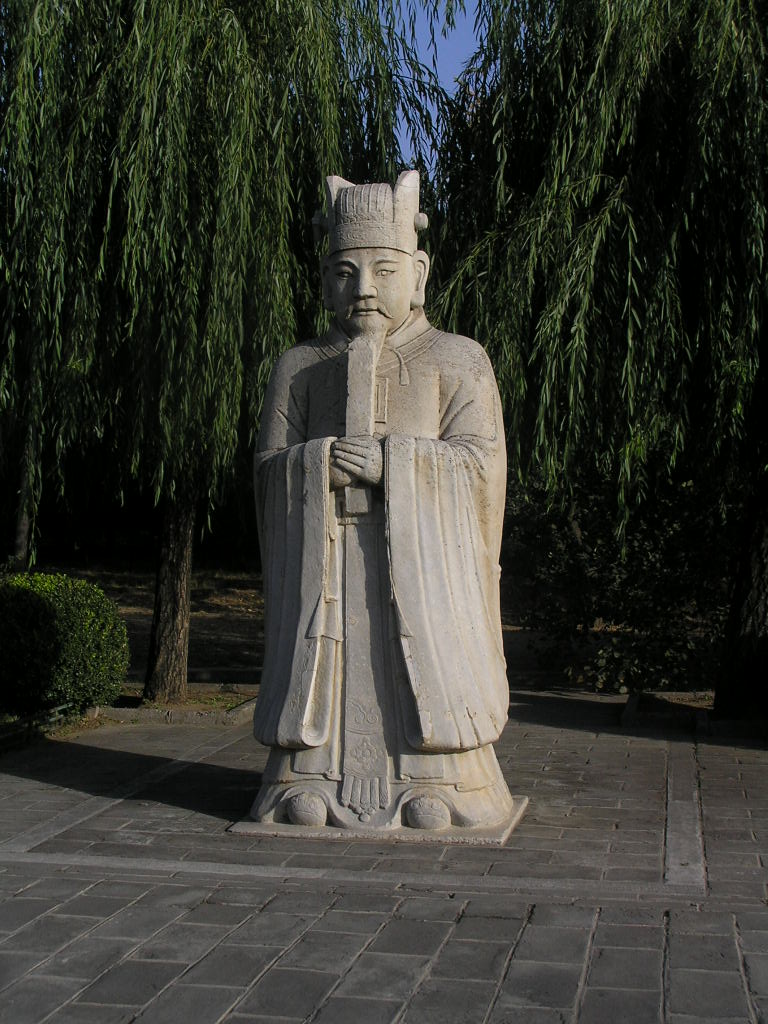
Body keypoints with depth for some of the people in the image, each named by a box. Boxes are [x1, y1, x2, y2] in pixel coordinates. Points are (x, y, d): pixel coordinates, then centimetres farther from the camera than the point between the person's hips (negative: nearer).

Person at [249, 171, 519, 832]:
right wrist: (320, 464, -13)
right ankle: (311, 782, 4)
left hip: (421, 552, -2)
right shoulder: (299, 368, 17)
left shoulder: (457, 362, 10)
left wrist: (389, 463, -15)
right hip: (324, 551, 2)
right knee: (323, 671, -4)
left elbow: (479, 460, -3)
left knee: (425, 665, -8)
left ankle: (438, 791, 1)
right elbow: (269, 469, 9)